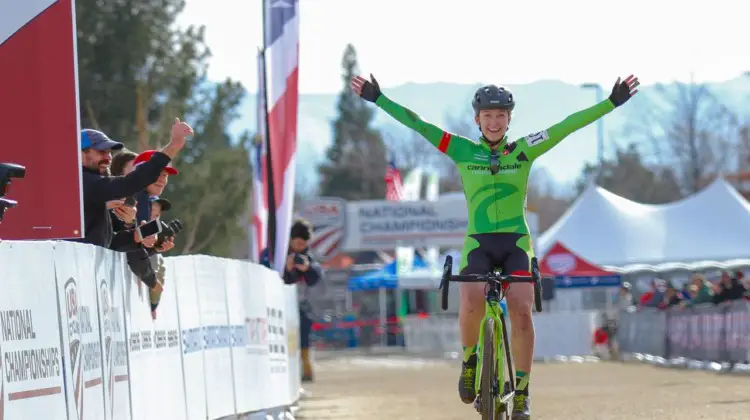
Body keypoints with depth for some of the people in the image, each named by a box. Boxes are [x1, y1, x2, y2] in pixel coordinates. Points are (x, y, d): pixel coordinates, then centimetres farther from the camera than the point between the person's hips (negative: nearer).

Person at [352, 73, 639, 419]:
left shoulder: (525, 151, 3)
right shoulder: (463, 152, 3)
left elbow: (568, 125, -2)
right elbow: (417, 124, 0)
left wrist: (612, 103, -8)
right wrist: (377, 98, -4)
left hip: (516, 244, 0)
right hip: (478, 243, 0)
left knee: (521, 310, -20)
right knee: (471, 304, -27)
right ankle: (469, 359, 3)